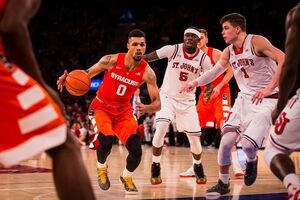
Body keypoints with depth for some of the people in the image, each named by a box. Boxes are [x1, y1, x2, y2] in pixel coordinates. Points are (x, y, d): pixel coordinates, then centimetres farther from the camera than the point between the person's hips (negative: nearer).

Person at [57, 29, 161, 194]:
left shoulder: (147, 72, -18)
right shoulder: (111, 61, -19)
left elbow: (157, 104, -18)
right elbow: (86, 75, -6)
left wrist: (146, 108, -42)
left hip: (123, 111, 2)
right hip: (101, 108, -2)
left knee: (136, 151, -12)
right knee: (106, 140, -28)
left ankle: (127, 177, 23)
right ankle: (101, 168, 7)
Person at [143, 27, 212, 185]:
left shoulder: (203, 58, -10)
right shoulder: (172, 49, -15)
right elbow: (147, 57, -14)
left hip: (187, 101, 2)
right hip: (167, 97, -2)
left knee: (195, 138, 0)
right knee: (161, 129, -23)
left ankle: (198, 166, 31)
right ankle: (155, 167, -4)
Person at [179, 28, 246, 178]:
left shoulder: (216, 54, -11)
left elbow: (230, 71, -12)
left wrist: (218, 87, -20)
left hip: (220, 93, -6)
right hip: (205, 94, 6)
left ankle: (236, 166, -18)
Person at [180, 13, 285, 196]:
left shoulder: (257, 42, -14)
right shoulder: (228, 52, 6)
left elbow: (284, 60, -21)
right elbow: (215, 71, 18)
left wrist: (269, 89, -26)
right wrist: (195, 83, 2)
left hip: (266, 100, -7)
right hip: (244, 98, 7)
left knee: (248, 144, -22)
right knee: (225, 142, -3)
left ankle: (252, 161, 15)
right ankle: (223, 184, 14)